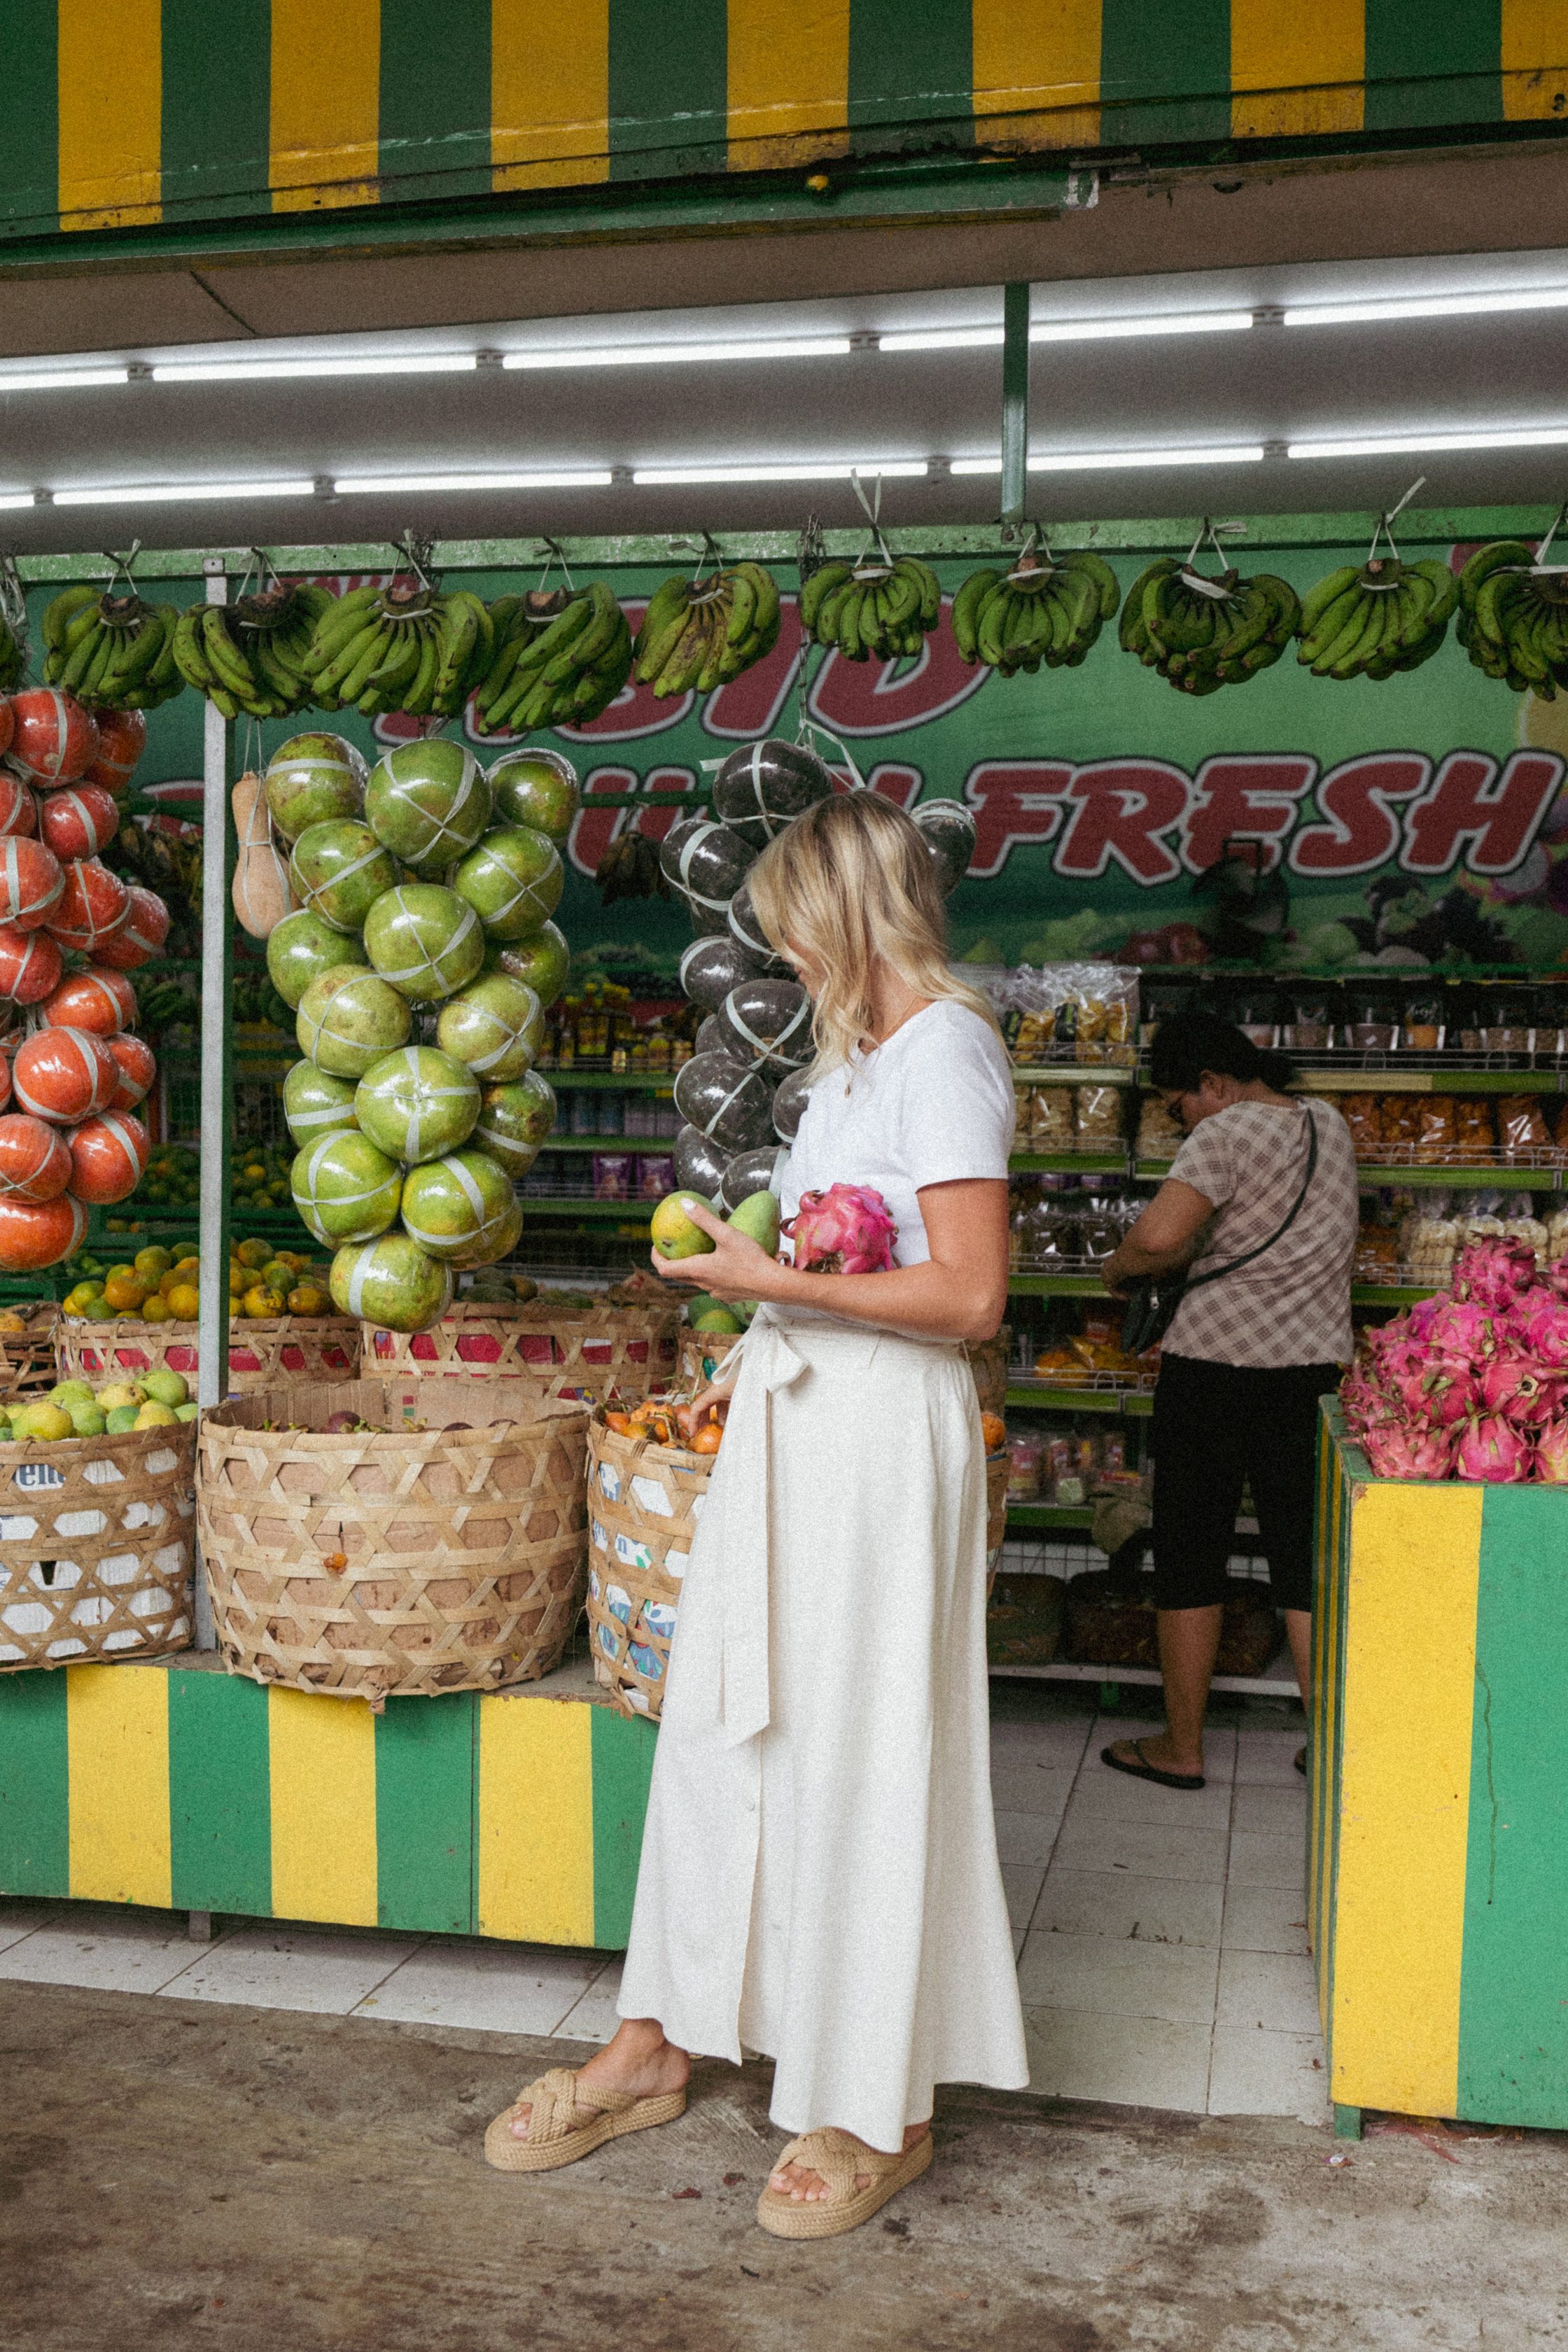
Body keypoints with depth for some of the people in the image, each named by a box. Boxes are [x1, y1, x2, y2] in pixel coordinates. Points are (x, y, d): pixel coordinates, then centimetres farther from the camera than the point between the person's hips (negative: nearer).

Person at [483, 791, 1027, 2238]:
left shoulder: (943, 1048, -13)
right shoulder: (858, 1048, 15)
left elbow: (969, 1295, -20)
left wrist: (774, 1281, -17)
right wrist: (741, 1254, 3)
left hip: (883, 1426, -9)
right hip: (791, 1408, 9)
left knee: (855, 1749, 1)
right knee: (725, 1725, 14)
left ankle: (882, 2111, 18)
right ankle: (658, 2049, 28)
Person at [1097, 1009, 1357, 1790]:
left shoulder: (1227, 1133, -13)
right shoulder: (1330, 1124, 11)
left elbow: (1158, 1236, -27)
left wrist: (1117, 1267, -8)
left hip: (1216, 1363, -6)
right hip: (1317, 1362, 7)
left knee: (1190, 1558, 6)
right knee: (1307, 1560, 12)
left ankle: (1180, 1748, 16)